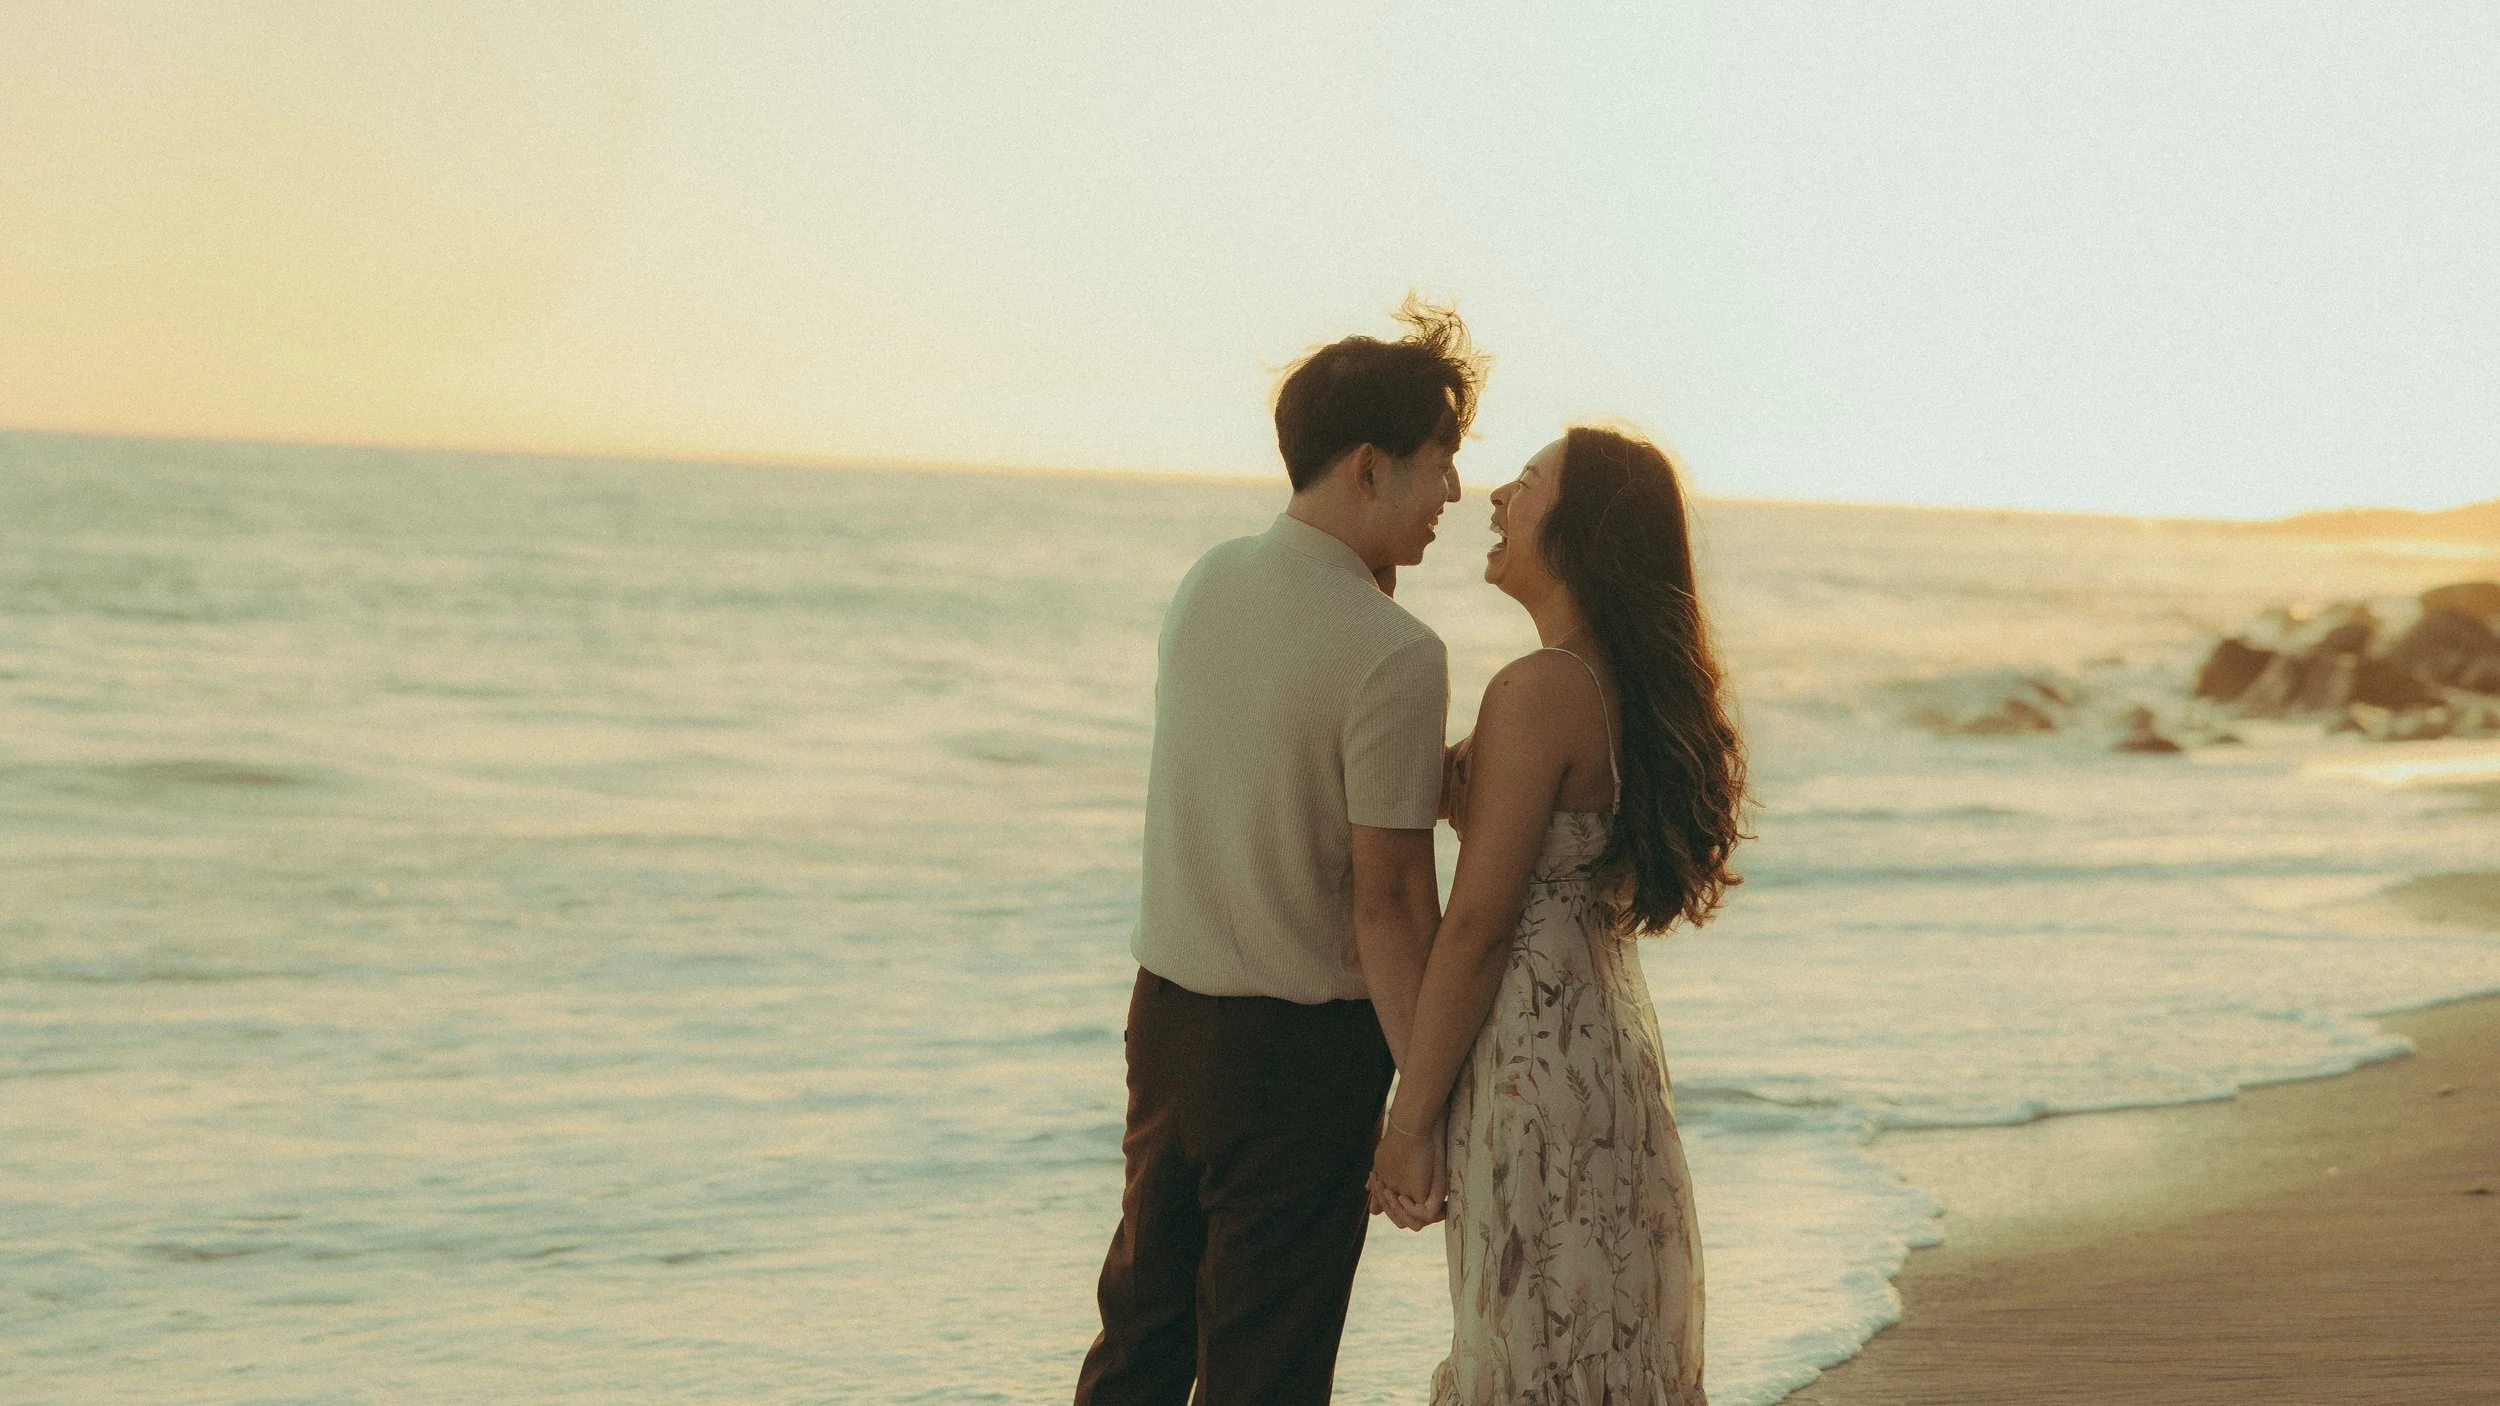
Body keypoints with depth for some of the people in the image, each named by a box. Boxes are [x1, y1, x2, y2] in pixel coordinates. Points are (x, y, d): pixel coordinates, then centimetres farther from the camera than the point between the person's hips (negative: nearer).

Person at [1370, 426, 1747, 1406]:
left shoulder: (1540, 690, -18)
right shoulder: (1636, 689, 9)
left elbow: (1477, 927, -17)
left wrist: (1410, 1122, -13)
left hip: (1535, 1057, -9)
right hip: (1612, 1033, 9)